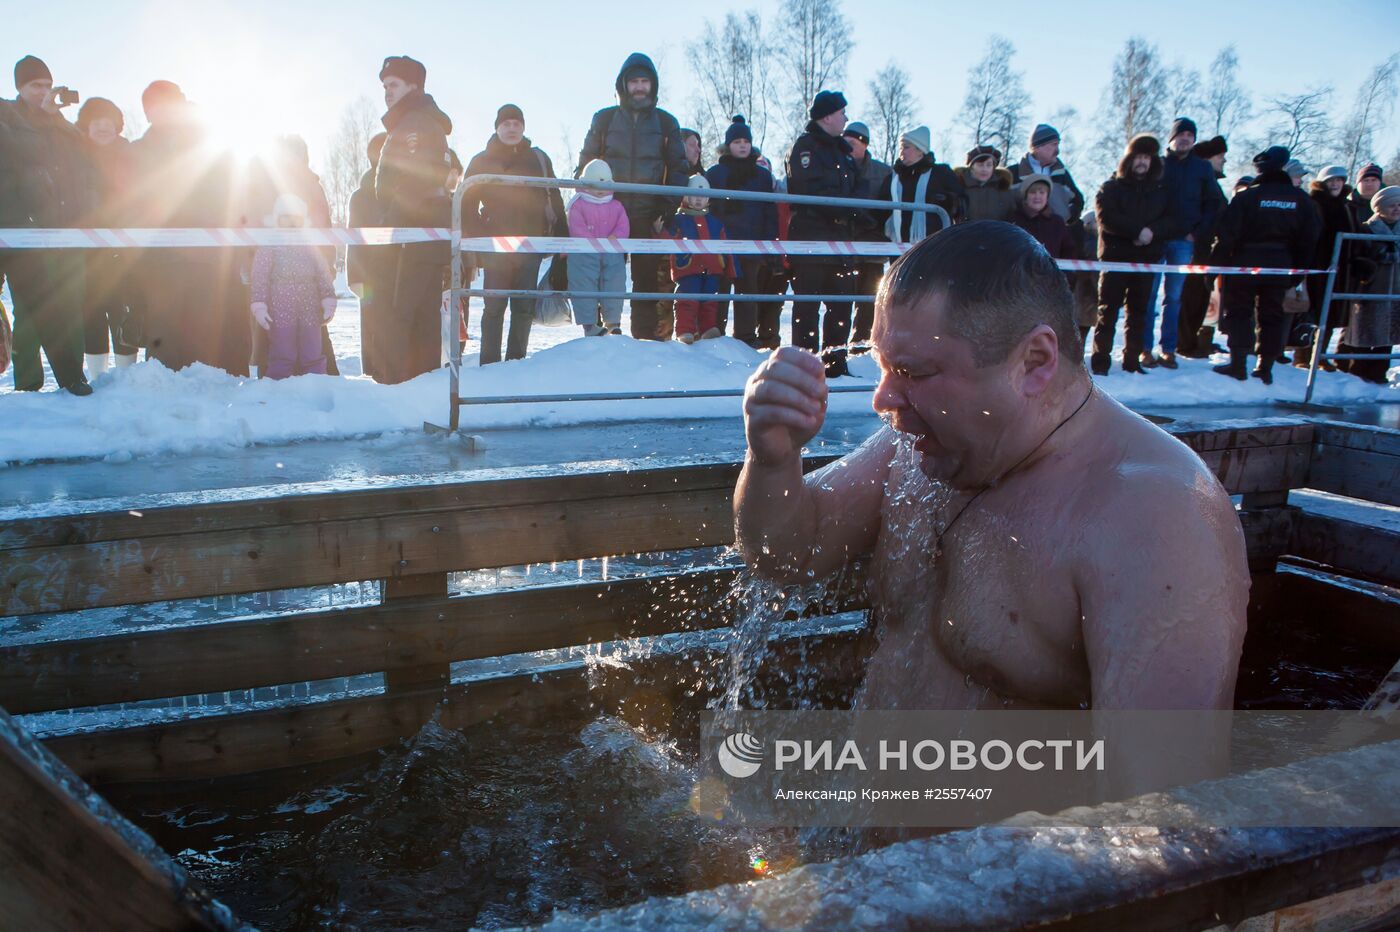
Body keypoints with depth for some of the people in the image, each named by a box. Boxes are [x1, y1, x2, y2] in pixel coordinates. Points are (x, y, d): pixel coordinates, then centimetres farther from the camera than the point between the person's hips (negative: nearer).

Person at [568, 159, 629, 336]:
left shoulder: (616, 206, 12)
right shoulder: (578, 205, 1)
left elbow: (623, 228, 3)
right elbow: (577, 230, -9)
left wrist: (613, 238, -17)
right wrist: (595, 243, -17)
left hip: (613, 255, 3)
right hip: (585, 255, -3)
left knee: (614, 288, 4)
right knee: (585, 288, -3)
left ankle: (613, 323, 16)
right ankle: (590, 324, 3)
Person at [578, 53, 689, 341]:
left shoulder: (666, 123, 10)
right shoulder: (604, 119, 9)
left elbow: (679, 169, 10)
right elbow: (585, 166, 10)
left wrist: (667, 211, -2)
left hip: (648, 217, 0)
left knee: (648, 280, -1)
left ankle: (646, 338, 2)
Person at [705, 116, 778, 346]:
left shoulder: (762, 175, 12)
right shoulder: (715, 173, 6)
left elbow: (770, 212, 10)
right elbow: (707, 209, 4)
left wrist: (769, 241, 2)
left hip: (752, 247, 2)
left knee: (748, 292, 3)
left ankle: (747, 337, 8)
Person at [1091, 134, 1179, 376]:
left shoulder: (1161, 190, 14)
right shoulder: (1112, 187, 6)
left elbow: (1171, 221, 5)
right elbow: (1105, 216, -10)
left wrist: (1153, 231, -15)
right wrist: (1137, 231, -18)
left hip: (1147, 257, 3)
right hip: (1116, 255, -3)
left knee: (1139, 311, 5)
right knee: (1108, 309, -4)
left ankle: (1133, 359, 10)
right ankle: (1100, 360, -3)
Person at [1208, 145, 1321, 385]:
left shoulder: (1247, 196, -11)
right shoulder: (1300, 199, 3)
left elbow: (1226, 235, -14)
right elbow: (1310, 238, 5)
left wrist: (1216, 264, -7)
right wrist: (1299, 270, 13)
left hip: (1246, 263, -4)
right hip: (1280, 265, 4)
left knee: (1238, 313, 4)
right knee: (1272, 316, 10)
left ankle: (1238, 364, -3)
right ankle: (1266, 368, 10)